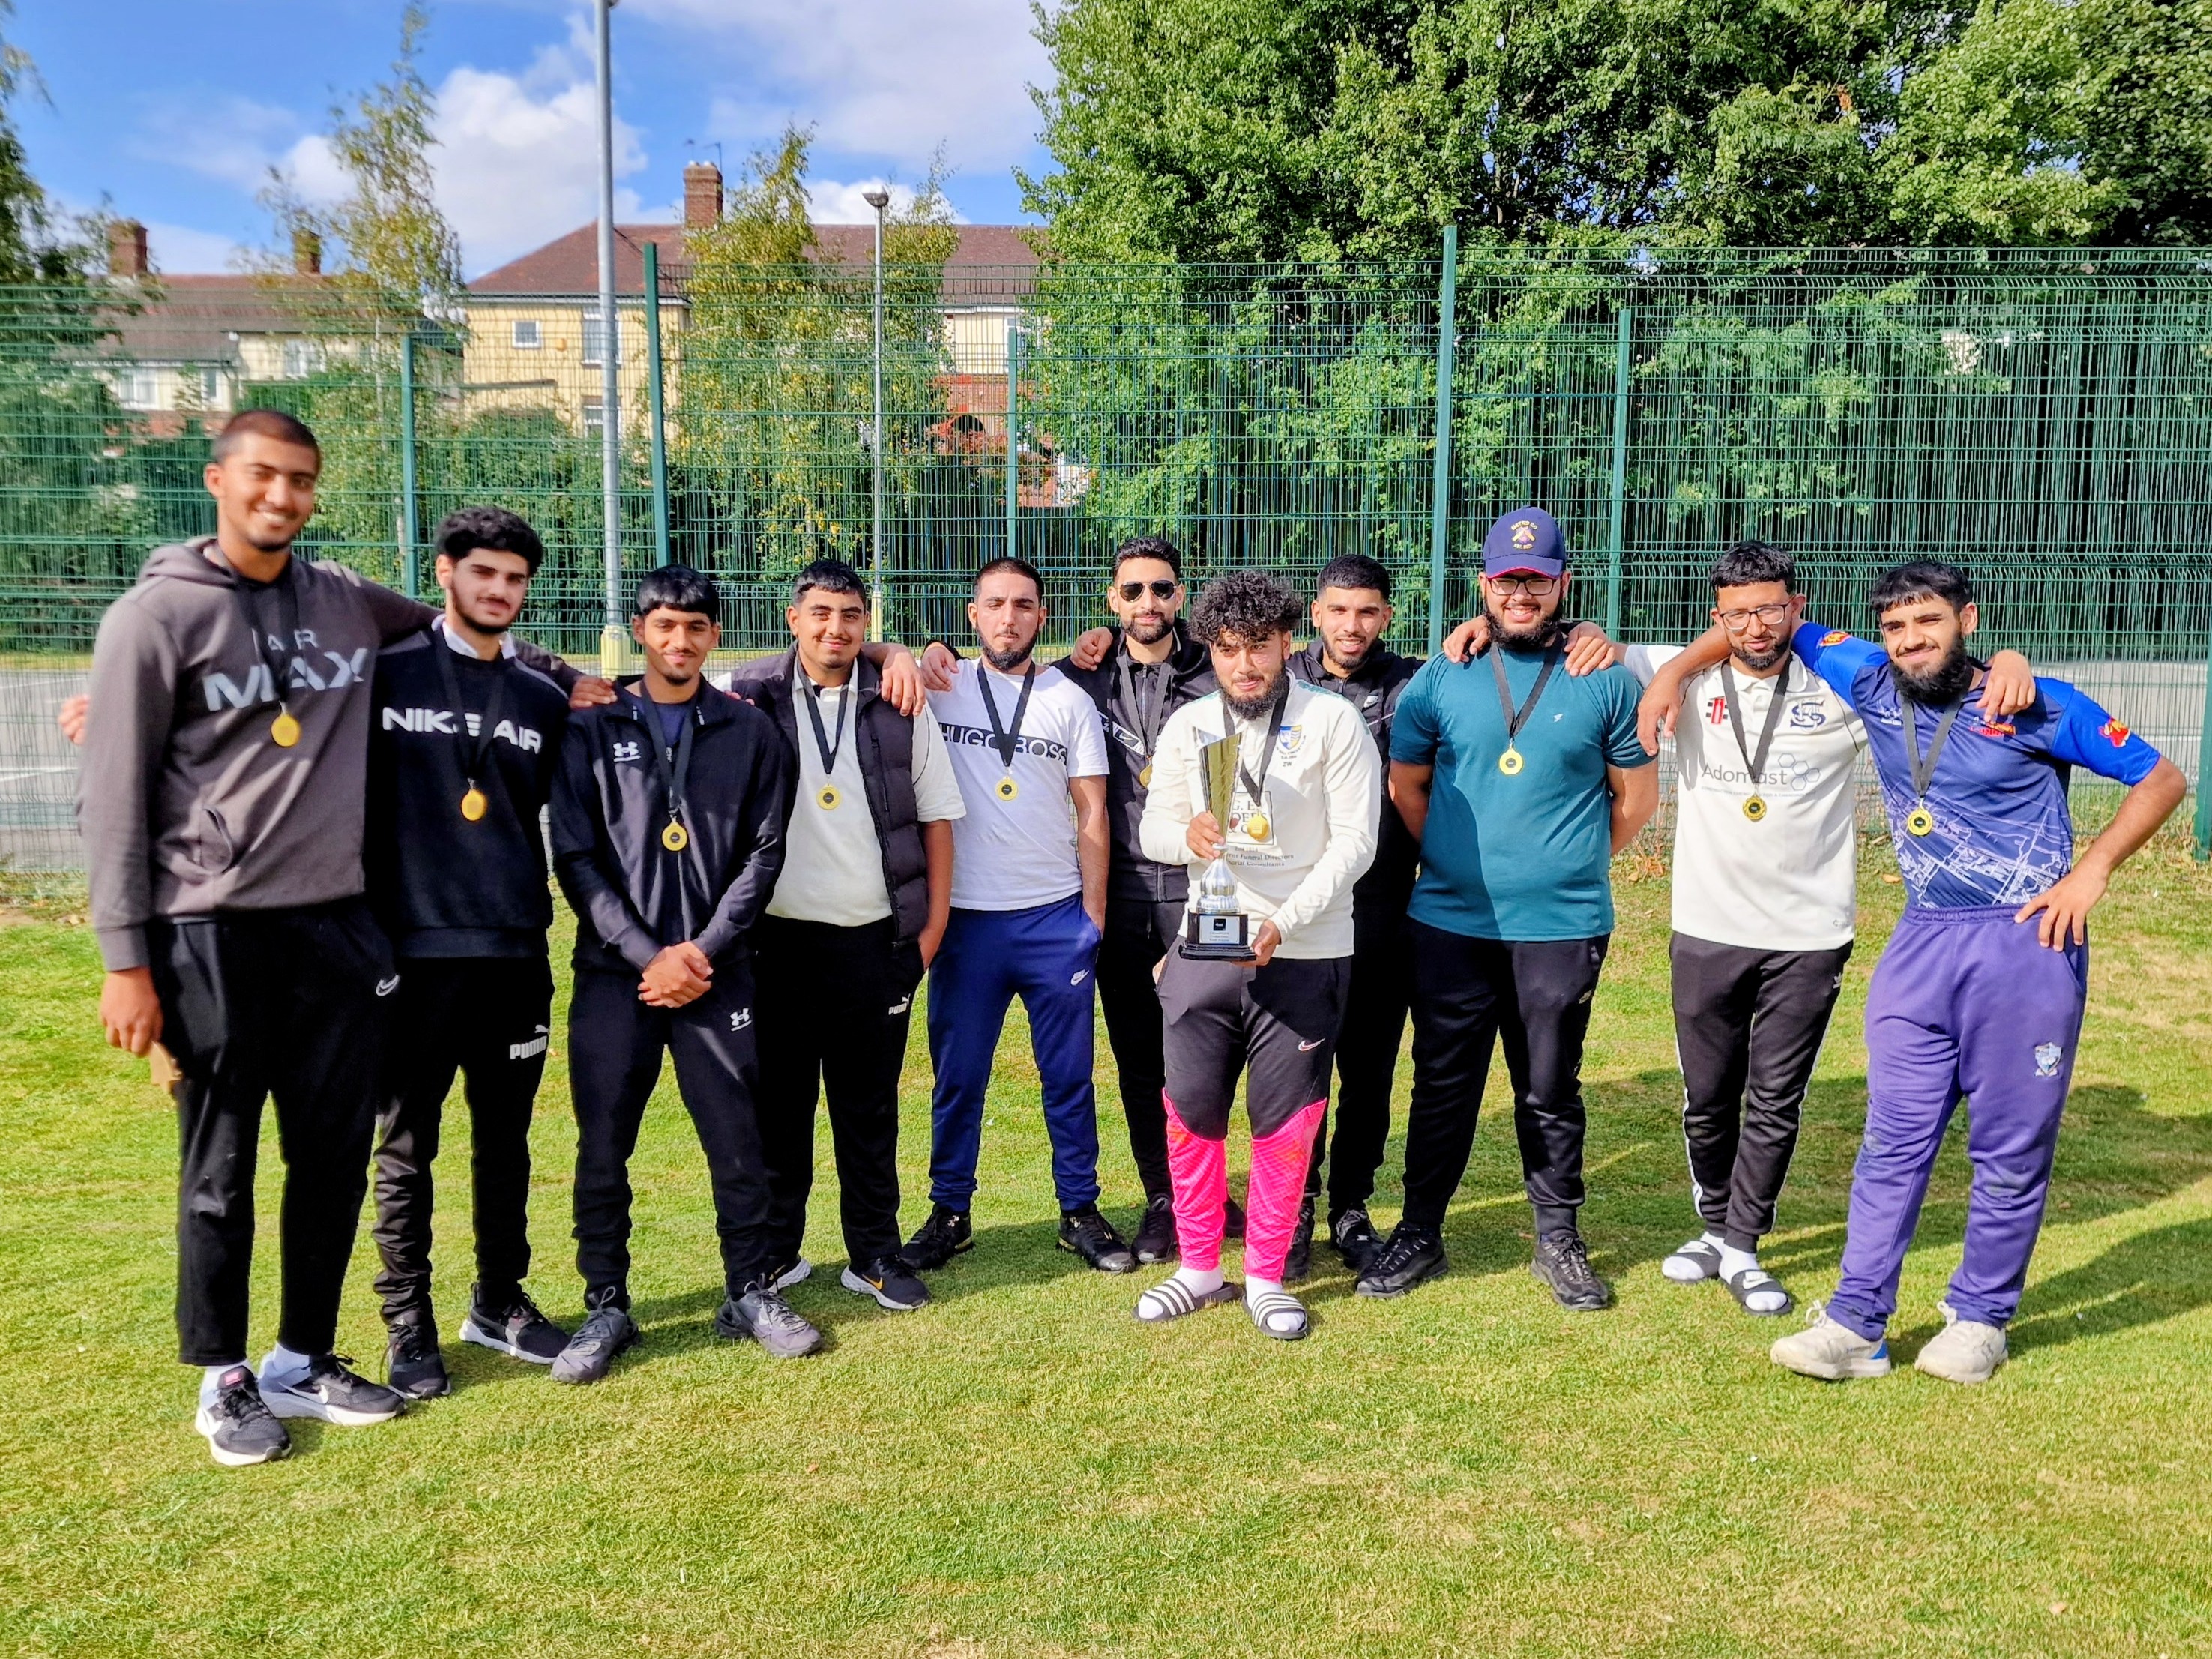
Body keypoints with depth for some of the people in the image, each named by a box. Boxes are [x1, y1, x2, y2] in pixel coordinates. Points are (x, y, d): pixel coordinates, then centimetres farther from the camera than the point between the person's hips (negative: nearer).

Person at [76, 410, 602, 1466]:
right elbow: (112, 799, -5)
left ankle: (303, 1360, 27)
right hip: (213, 933, -4)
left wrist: (562, 676, 20)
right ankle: (223, 1379, 24)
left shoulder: (349, 603, 9)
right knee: (221, 1168, 6)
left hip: (337, 927, 4)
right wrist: (126, 959, -9)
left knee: (335, 1154, 10)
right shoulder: (158, 615, -4)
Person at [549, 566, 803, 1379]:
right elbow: (575, 857, -2)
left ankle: (752, 1293, 19)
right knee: (603, 1149, 5)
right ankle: (605, 1306, 19)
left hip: (717, 970, 0)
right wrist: (648, 954, -11)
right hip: (614, 973, 0)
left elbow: (763, 852, 2)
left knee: (739, 1141, 4)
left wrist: (704, 950, -9)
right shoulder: (591, 730, 4)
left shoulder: (750, 732, 7)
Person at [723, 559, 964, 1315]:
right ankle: (771, 1254, 24)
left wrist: (933, 924, 2)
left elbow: (937, 818, 7)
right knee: (777, 1102, 10)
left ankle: (874, 1254, 22)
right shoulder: (747, 697, 0)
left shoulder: (900, 708, 3)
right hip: (776, 936, 0)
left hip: (875, 940, 1)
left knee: (870, 1105, 10)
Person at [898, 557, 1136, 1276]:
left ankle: (1080, 1211, 21)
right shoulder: (941, 686, 3)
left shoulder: (1070, 701, 5)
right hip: (966, 917, 0)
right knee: (958, 1076, 9)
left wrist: (1094, 912, 0)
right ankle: (949, 1213, 23)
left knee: (1069, 1075, 9)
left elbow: (1092, 813, 5)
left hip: (1057, 918, 0)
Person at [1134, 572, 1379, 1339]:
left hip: (1305, 955, -3)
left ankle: (1266, 1276, 22)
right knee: (1191, 1110, 8)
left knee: (1285, 1119, 5)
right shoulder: (1187, 725, 6)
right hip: (1203, 945, 3)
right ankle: (1198, 1268, 26)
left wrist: (1283, 921, -19)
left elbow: (1355, 840, -9)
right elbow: (1153, 825, 6)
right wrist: (1188, 834, -18)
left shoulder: (1333, 721, -5)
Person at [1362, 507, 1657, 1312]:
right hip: (1448, 923, 1)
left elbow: (1637, 797, 8)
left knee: (1551, 1094, 10)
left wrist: (1569, 864, 8)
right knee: (1443, 1087, 9)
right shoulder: (1439, 680, 4)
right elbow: (1405, 787, 13)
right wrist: (1455, 860, 9)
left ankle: (1559, 1241, 26)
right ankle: (1419, 1234, 23)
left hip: (1562, 930, -1)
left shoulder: (1606, 682, 1)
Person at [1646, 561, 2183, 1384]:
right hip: (1922, 945, 3)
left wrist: (2093, 867, -11)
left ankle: (1980, 1318, 22)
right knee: (1894, 1139, 3)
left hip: (2029, 944, -3)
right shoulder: (1874, 685, 4)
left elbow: (2161, 777, 1)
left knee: (2012, 1148, 6)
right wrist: (1674, 671, 6)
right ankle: (1856, 1325, 6)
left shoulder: (2039, 705, -5)